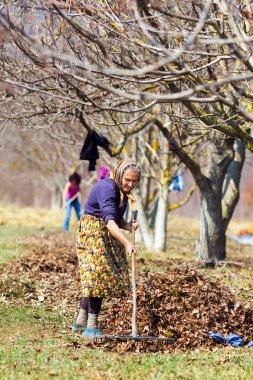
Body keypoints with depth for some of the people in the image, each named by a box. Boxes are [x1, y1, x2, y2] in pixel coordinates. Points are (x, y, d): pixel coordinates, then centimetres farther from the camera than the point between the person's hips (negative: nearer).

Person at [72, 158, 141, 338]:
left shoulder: (123, 192, 6)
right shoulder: (107, 188, -23)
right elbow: (109, 220, -35)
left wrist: (129, 226, -8)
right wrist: (126, 242, -46)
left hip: (107, 235, 9)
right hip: (92, 232, -9)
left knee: (95, 278, 8)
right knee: (99, 275, -15)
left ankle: (81, 321, 17)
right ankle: (92, 326, -13)